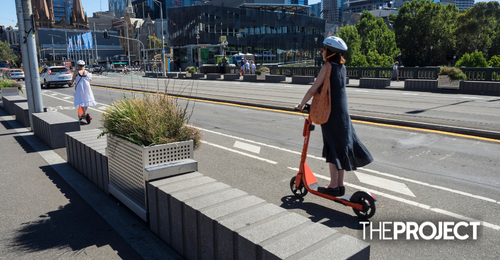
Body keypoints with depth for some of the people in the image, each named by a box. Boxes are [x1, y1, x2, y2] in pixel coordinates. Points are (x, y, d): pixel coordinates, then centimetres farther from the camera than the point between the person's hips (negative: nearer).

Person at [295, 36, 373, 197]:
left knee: (332, 149, 0)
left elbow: (313, 89, -13)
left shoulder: (327, 67, -12)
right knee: (341, 147, 12)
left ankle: (333, 186, 8)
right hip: (343, 112, 7)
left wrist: (301, 104, -1)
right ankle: (340, 184, 20)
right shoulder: (342, 67, 10)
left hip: (331, 113, -7)